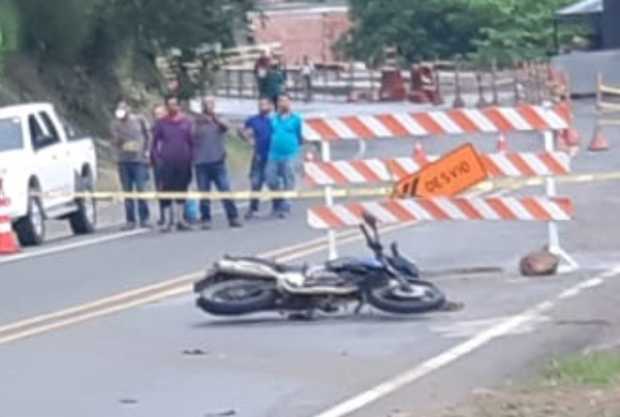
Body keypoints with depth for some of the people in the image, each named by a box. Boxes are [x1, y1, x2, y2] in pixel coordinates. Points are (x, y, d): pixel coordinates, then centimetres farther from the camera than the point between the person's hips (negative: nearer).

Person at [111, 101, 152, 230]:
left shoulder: (139, 120, 5)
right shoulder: (116, 125, 8)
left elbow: (147, 136, 13)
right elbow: (115, 142, 6)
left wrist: (146, 151, 5)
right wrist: (117, 139, -15)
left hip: (139, 160, -2)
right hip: (124, 161, 2)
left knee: (141, 189, -9)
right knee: (127, 192, 1)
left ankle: (144, 219, -2)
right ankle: (130, 220, 4)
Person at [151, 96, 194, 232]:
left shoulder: (186, 122, 6)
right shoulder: (161, 124, 2)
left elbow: (192, 142, 9)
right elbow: (154, 144, 6)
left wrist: (190, 159, 2)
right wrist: (158, 159, -3)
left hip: (183, 164, 2)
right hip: (167, 164, -2)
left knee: (182, 191, 8)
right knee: (166, 192, -4)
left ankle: (180, 219, 17)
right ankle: (168, 221, 0)